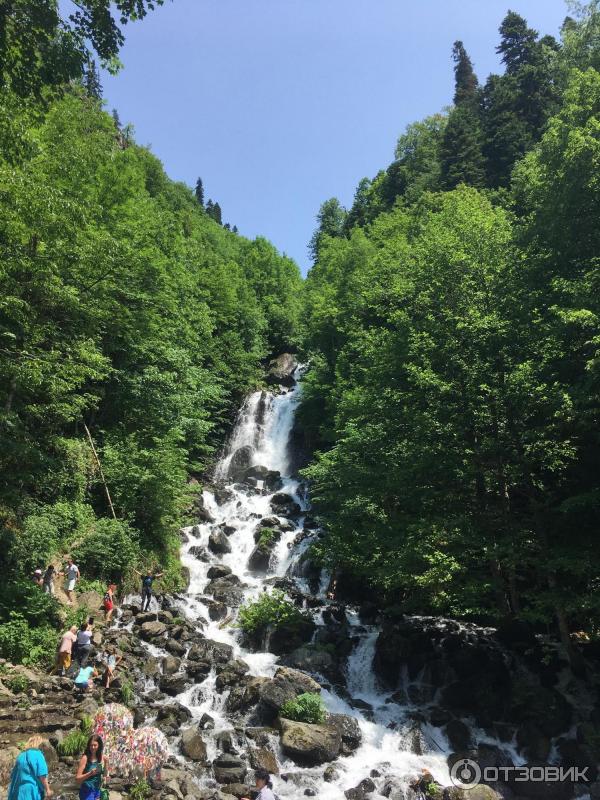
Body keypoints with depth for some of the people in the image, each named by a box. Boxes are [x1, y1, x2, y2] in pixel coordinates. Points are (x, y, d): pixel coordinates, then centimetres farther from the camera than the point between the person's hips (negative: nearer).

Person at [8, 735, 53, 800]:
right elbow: (42, 776, -15)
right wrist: (47, 790, -8)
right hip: (31, 791, -7)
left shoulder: (20, 756, 10)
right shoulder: (37, 754, -11)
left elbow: (13, 775, 16)